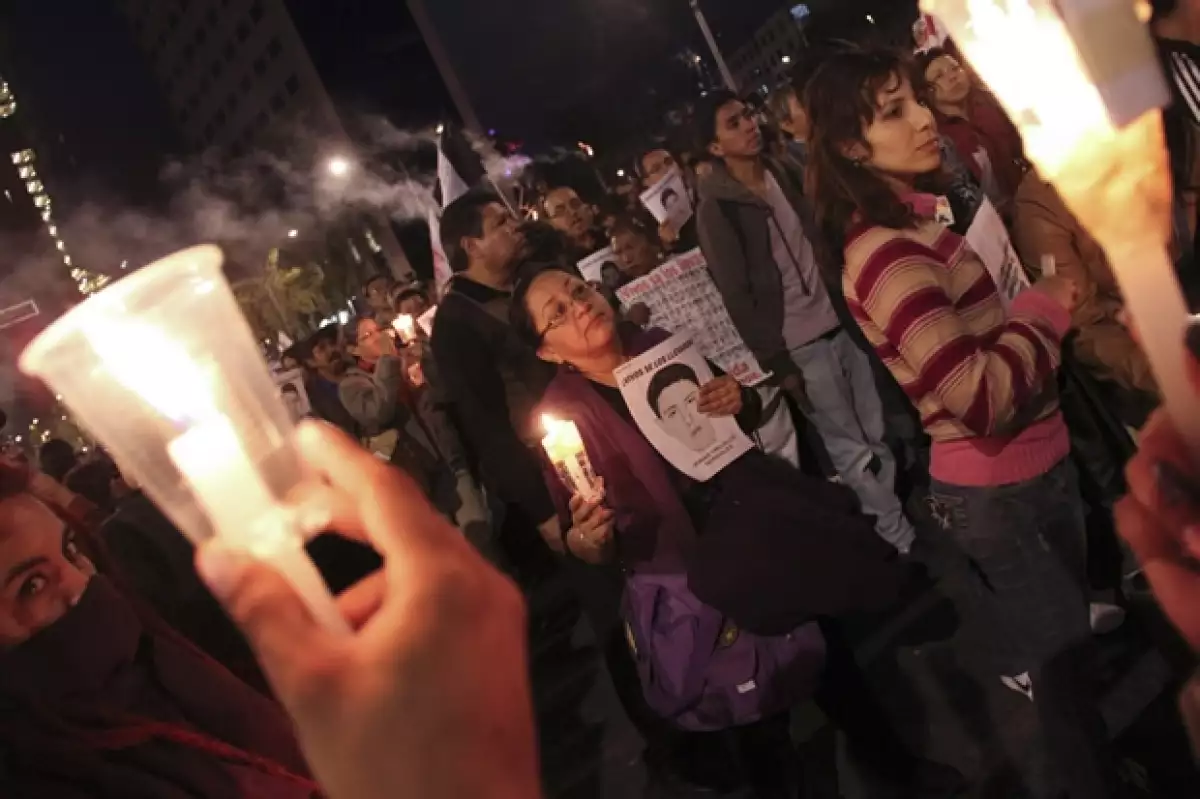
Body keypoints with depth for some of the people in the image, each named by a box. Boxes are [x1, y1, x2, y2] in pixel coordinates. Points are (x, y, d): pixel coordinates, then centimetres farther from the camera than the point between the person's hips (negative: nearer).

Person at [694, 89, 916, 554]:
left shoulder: (784, 173, 7)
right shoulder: (716, 209, -12)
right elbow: (737, 295, -13)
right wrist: (776, 363, -13)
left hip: (839, 320, 6)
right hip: (799, 344, -5)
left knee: (879, 433, 14)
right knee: (850, 449, 6)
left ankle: (916, 512, 32)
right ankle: (900, 538, 21)